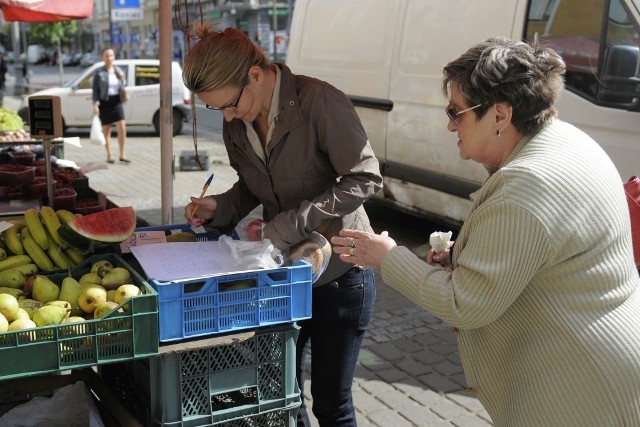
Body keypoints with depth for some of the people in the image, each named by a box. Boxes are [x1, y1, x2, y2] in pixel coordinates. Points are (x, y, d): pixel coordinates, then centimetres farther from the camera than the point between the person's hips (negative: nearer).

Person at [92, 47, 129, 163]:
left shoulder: (118, 70, 9)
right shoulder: (99, 73, -2)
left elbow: (123, 86, 16)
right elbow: (95, 89, -2)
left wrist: (122, 78, -4)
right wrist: (95, 104, -11)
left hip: (117, 101, 3)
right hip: (104, 102, -3)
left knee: (122, 127, -7)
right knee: (106, 130, 4)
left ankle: (122, 154, 1)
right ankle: (109, 155, 13)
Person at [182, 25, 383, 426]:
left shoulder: (318, 100, -20)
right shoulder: (237, 125, 0)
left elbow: (364, 178, -21)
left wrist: (289, 226, -24)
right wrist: (218, 207, -7)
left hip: (338, 270, -6)